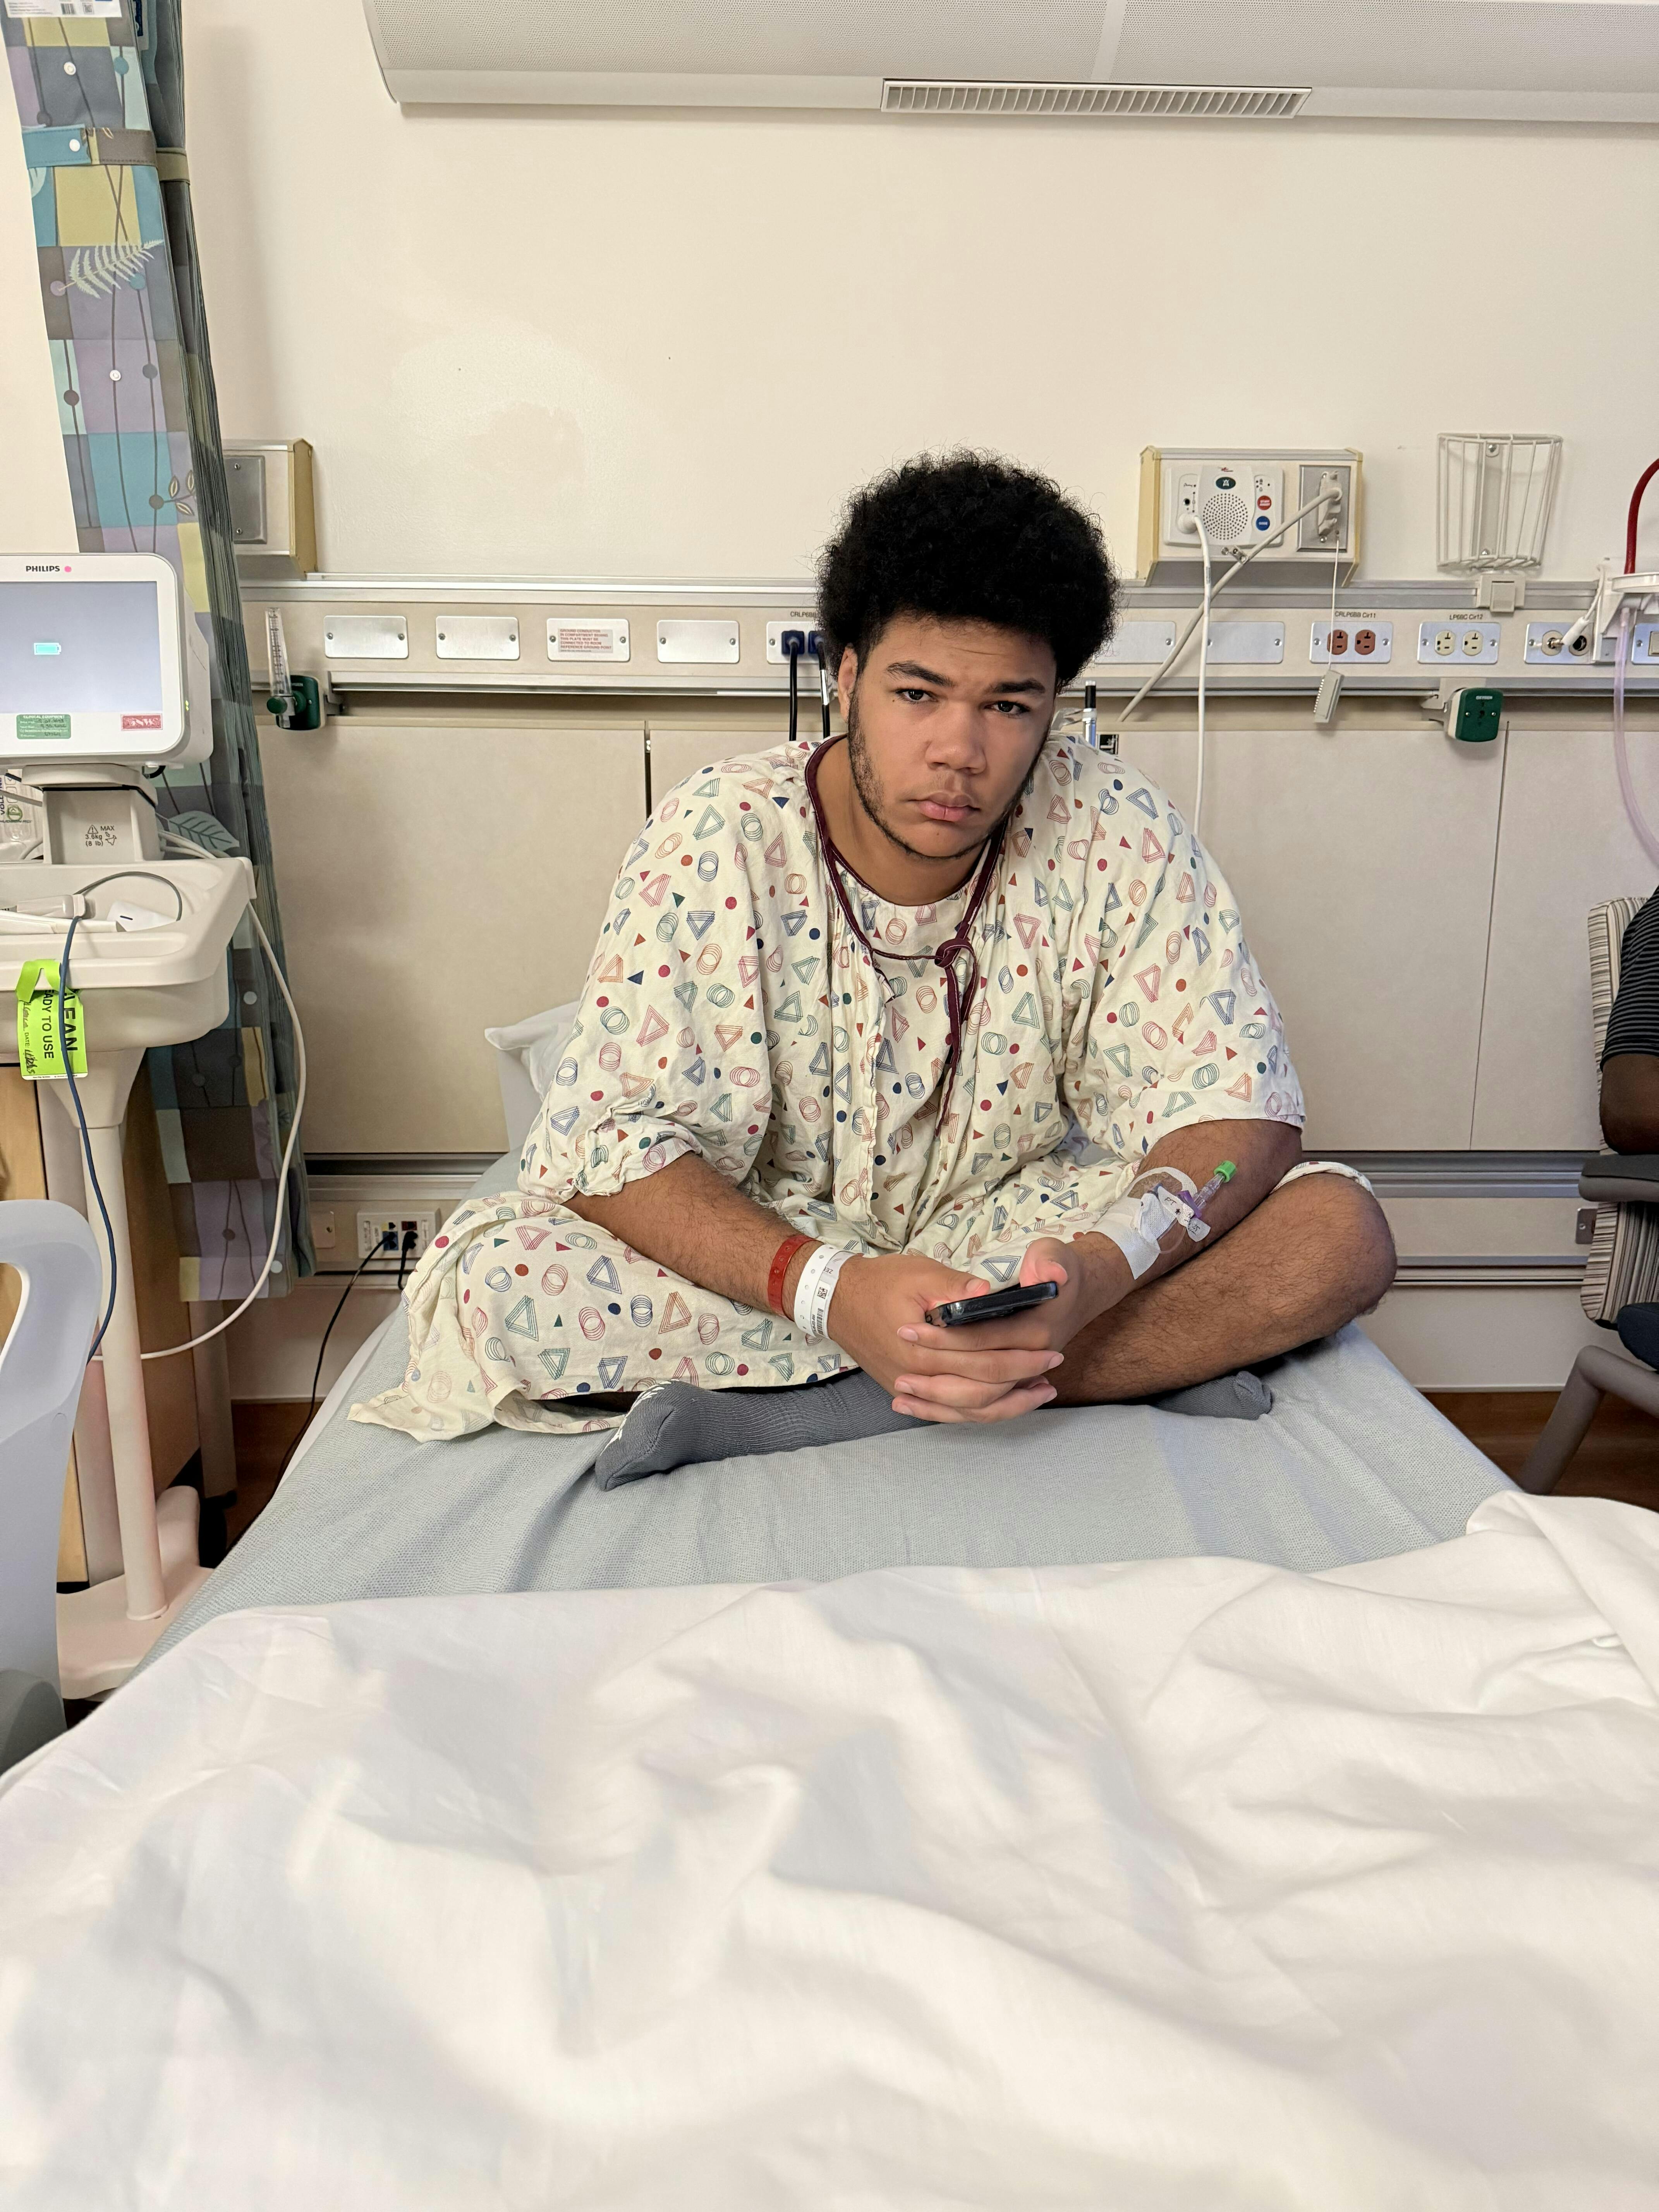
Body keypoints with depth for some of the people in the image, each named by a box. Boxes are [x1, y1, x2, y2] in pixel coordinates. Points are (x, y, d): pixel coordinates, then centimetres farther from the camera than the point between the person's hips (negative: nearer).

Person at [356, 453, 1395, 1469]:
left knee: (1342, 1232, -20)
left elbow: (1242, 1106, -15)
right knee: (492, 1287, -28)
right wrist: (828, 1287, -38)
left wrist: (1101, 1267, -36)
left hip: (1014, 1227, 2)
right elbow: (614, 1141, -21)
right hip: (769, 1248, -1)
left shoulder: (1117, 836, -15)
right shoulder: (716, 843, -18)